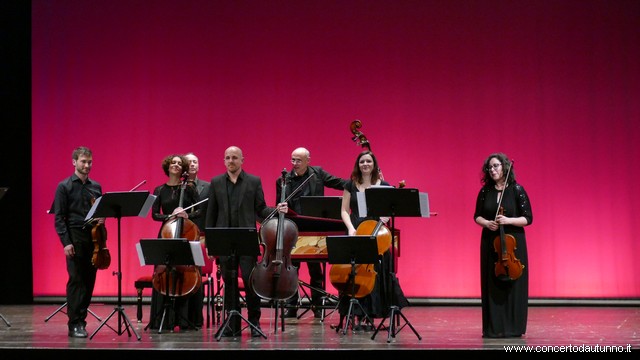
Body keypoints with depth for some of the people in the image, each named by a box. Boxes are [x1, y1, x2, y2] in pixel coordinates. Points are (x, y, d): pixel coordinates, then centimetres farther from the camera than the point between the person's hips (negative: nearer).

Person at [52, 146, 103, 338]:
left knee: (89, 280, 5)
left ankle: (81, 319, 15)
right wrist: (66, 242, -13)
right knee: (76, 280, -7)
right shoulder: (64, 187, 1)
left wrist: (102, 218, -2)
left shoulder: (96, 186, 14)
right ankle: (74, 324, -5)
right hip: (75, 239, -5)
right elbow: (59, 217, -4)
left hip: (93, 238, 5)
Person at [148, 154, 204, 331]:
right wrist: (169, 216, -13)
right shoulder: (160, 190, 9)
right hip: (167, 233, 1)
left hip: (187, 233, -1)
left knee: (190, 275, -5)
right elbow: (154, 214, 3)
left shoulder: (189, 188, 6)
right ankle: (164, 321, 3)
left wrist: (188, 215, -16)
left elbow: (200, 210, 2)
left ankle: (187, 320, 3)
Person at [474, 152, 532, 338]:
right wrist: (486, 223, -8)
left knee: (513, 284, -3)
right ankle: (493, 328, 7)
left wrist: (508, 220, -19)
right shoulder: (485, 191, 5)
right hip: (490, 243, 3)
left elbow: (528, 218, -4)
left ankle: (513, 328, 5)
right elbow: (477, 216, 13)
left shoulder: (517, 190, -4)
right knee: (492, 284, 1)